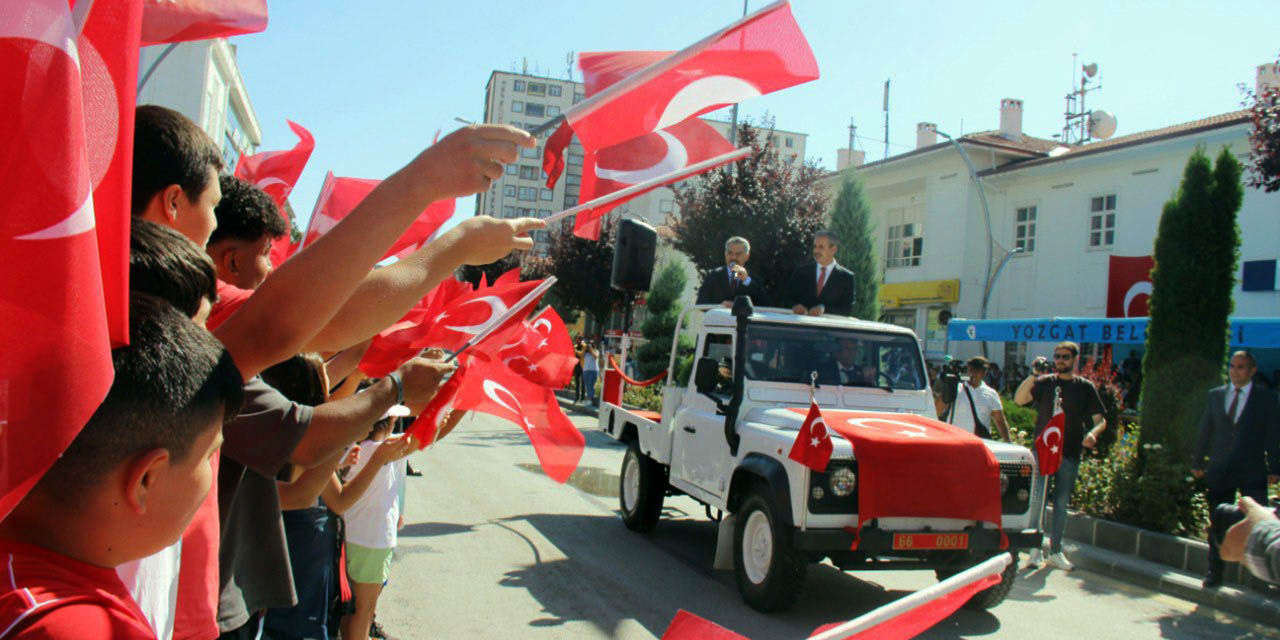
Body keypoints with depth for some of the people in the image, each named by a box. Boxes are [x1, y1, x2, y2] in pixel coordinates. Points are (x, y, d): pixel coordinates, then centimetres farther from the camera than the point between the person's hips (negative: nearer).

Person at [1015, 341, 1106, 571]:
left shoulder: (1085, 387, 6)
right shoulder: (1045, 383, 4)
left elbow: (1100, 420, 5)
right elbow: (1019, 399, -8)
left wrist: (1093, 433, -16)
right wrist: (1034, 375, -20)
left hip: (1069, 455, 1)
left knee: (1061, 504, 6)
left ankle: (1055, 552, 15)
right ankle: (1035, 547, 7)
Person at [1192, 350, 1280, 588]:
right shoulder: (1215, 395, 9)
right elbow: (1205, 431, 12)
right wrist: (1198, 462, 10)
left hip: (1253, 472, -3)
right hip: (1219, 471, 3)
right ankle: (1215, 573, 18)